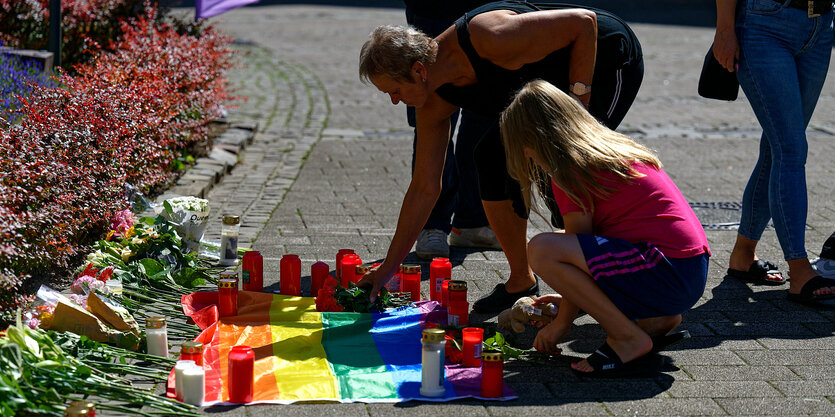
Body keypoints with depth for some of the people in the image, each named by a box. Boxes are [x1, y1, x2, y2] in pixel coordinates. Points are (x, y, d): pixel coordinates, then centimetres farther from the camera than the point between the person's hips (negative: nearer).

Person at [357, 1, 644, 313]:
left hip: (610, 58, -7)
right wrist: (388, 269, -4)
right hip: (553, 77, 8)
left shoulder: (488, 39, -37)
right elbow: (424, 188, -5)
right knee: (491, 156, -3)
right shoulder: (434, 101, -12)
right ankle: (521, 282, 8)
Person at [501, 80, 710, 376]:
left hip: (667, 272, -10)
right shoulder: (613, 149, 19)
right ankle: (657, 320, 14)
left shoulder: (570, 172, -9)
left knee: (541, 250, -18)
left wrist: (561, 323, 7)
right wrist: (570, 299, 33)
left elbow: (581, 250, -5)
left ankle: (629, 339, -8)